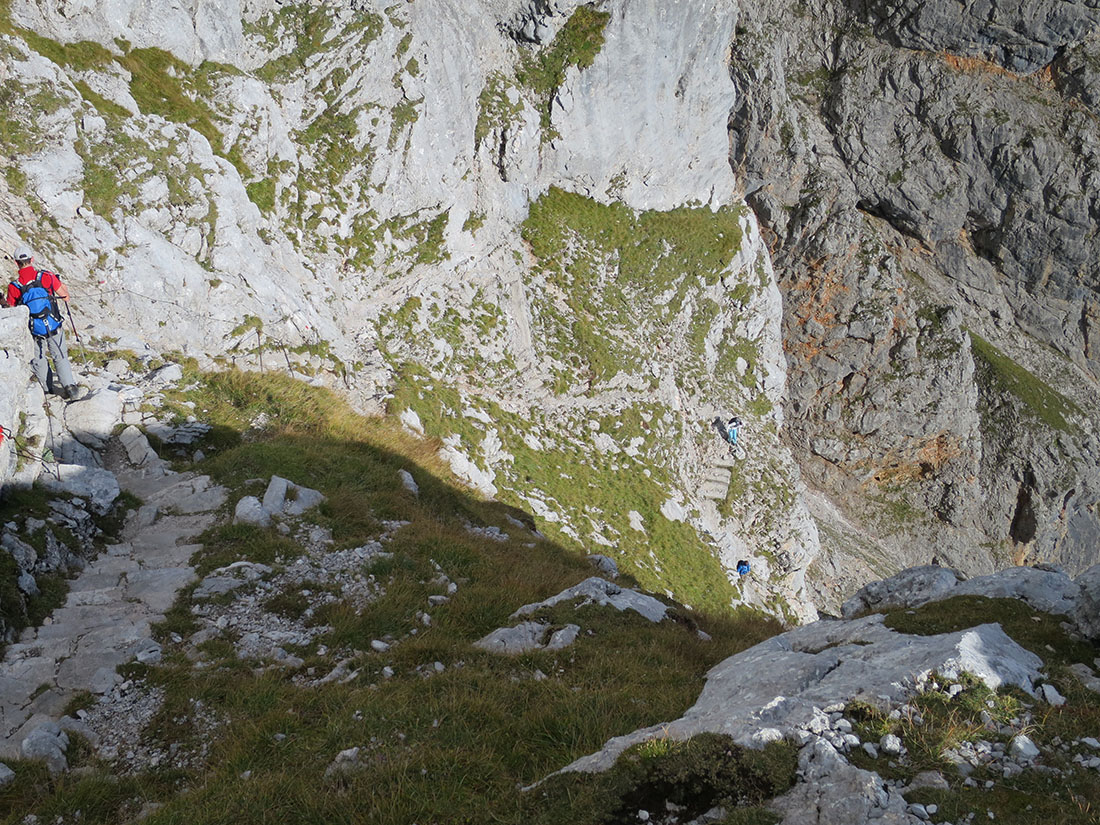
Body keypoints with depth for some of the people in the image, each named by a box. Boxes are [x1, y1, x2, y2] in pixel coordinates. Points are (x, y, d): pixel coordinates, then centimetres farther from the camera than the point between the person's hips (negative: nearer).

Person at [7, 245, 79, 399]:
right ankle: (69, 386, 3)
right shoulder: (47, 277, -13)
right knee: (60, 357, 13)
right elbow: (66, 297, -3)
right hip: (54, 327, 0)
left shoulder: (14, 287, -13)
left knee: (38, 360, 20)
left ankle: (48, 389, 28)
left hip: (35, 332, 0)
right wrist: (63, 288, 19)